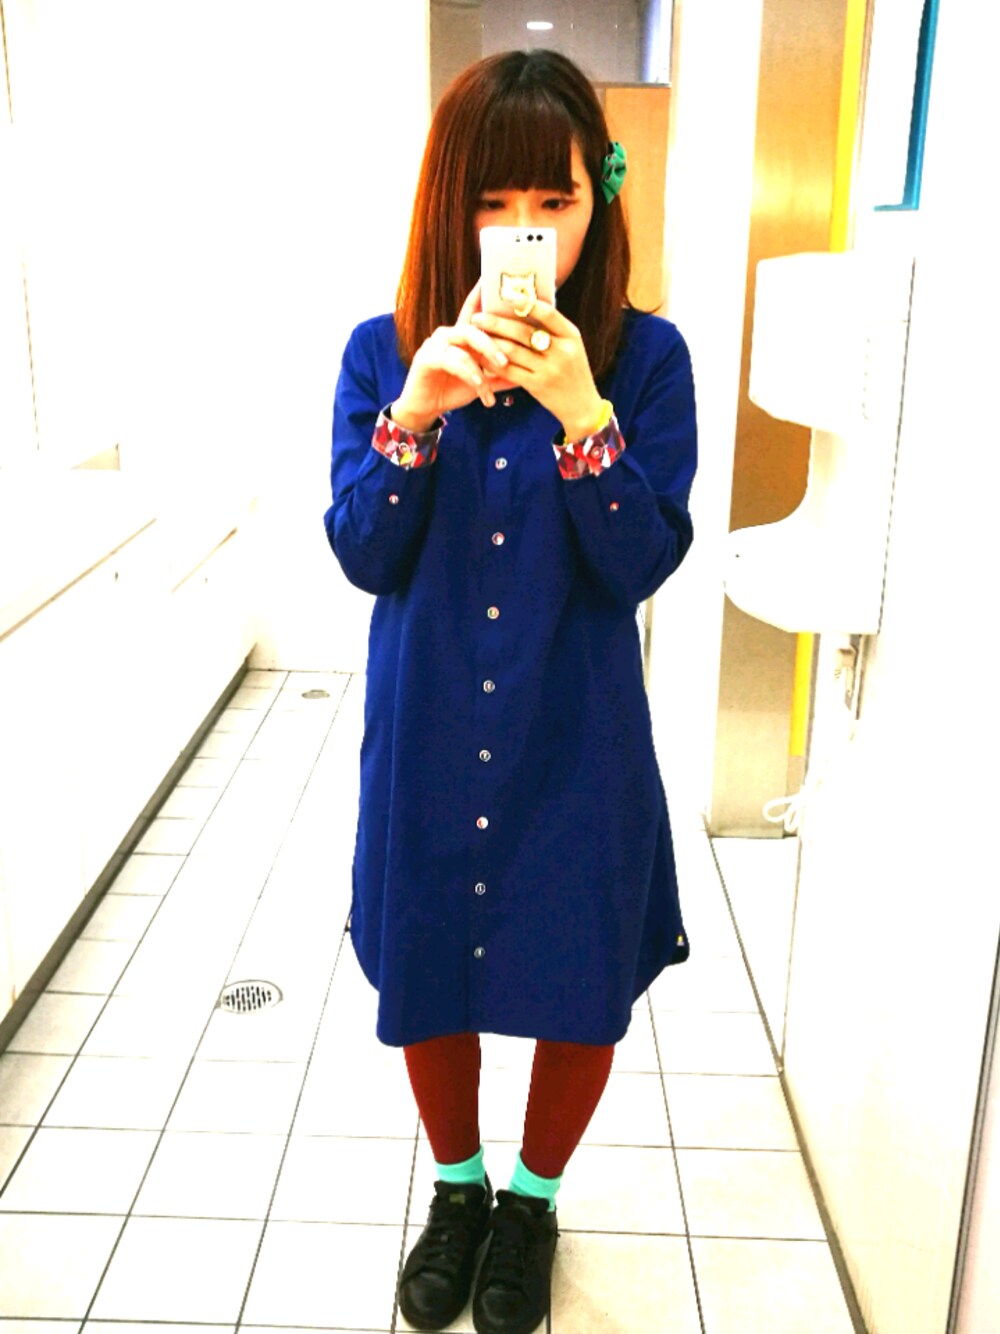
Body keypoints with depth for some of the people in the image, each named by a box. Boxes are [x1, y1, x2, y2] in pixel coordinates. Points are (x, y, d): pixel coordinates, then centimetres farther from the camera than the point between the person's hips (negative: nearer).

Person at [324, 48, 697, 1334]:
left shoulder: (645, 356, -8)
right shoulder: (383, 352, -4)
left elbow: (644, 562, -14)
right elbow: (362, 556, -9)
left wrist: (582, 413, -28)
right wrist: (414, 413, -25)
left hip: (577, 745, -1)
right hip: (426, 739, 2)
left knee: (581, 987, 14)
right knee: (424, 976, 17)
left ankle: (533, 1199, 44)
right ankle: (457, 1187, 47)